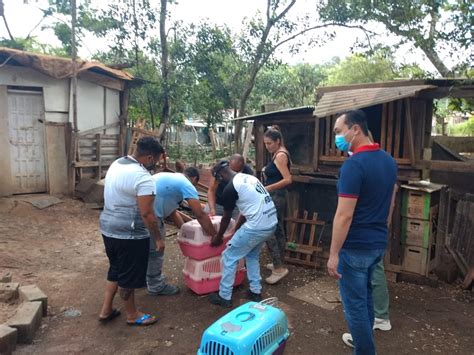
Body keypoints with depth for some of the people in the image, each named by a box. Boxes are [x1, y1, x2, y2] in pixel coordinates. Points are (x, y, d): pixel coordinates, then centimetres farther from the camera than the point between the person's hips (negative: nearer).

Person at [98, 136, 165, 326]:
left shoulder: (116, 164, 5)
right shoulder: (143, 178, -24)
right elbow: (147, 214, -24)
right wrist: (158, 238, -13)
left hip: (108, 227, 9)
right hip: (129, 234, -9)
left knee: (116, 269, 24)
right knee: (128, 275, 9)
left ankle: (106, 310, 33)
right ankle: (132, 315, 27)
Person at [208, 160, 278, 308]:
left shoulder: (230, 188, -9)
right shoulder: (249, 178, 17)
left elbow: (226, 218, 2)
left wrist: (218, 238, 19)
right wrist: (235, 231, 31)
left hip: (257, 227, -9)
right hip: (271, 224, 9)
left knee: (229, 257, 7)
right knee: (252, 255, 28)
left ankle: (224, 297, 16)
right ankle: (255, 291, 32)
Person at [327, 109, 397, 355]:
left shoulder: (354, 164, -22)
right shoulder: (388, 160, 5)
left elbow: (344, 215, -24)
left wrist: (334, 254, -18)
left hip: (355, 247, -9)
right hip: (378, 243, 9)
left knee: (354, 304, 6)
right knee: (365, 295, 24)